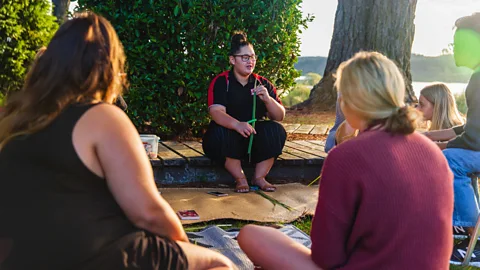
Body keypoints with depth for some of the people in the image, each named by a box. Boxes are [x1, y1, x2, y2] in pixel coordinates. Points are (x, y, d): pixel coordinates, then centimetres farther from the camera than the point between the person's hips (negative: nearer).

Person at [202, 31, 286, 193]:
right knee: (220, 133, -35)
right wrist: (238, 125, -45)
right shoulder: (220, 82, -7)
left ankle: (259, 178, -13)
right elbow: (216, 112, -25)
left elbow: (280, 116, -2)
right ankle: (240, 179, -18)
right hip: (229, 135, -3)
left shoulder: (263, 84, 4)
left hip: (256, 136, 3)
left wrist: (267, 99, -23)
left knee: (276, 130, -24)